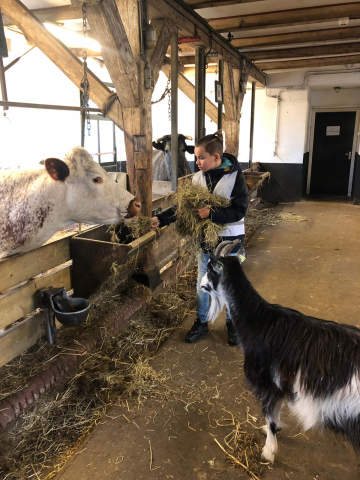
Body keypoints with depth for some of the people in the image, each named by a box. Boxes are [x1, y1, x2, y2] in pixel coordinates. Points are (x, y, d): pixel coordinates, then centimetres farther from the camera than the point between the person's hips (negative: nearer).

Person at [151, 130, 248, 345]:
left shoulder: (235, 176, -15)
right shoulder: (198, 178, -4)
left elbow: (239, 211, -20)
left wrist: (211, 213, -31)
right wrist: (161, 219, -14)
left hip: (230, 238, -3)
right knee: (202, 282, 15)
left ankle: (232, 323, 35)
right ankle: (201, 323, 34)